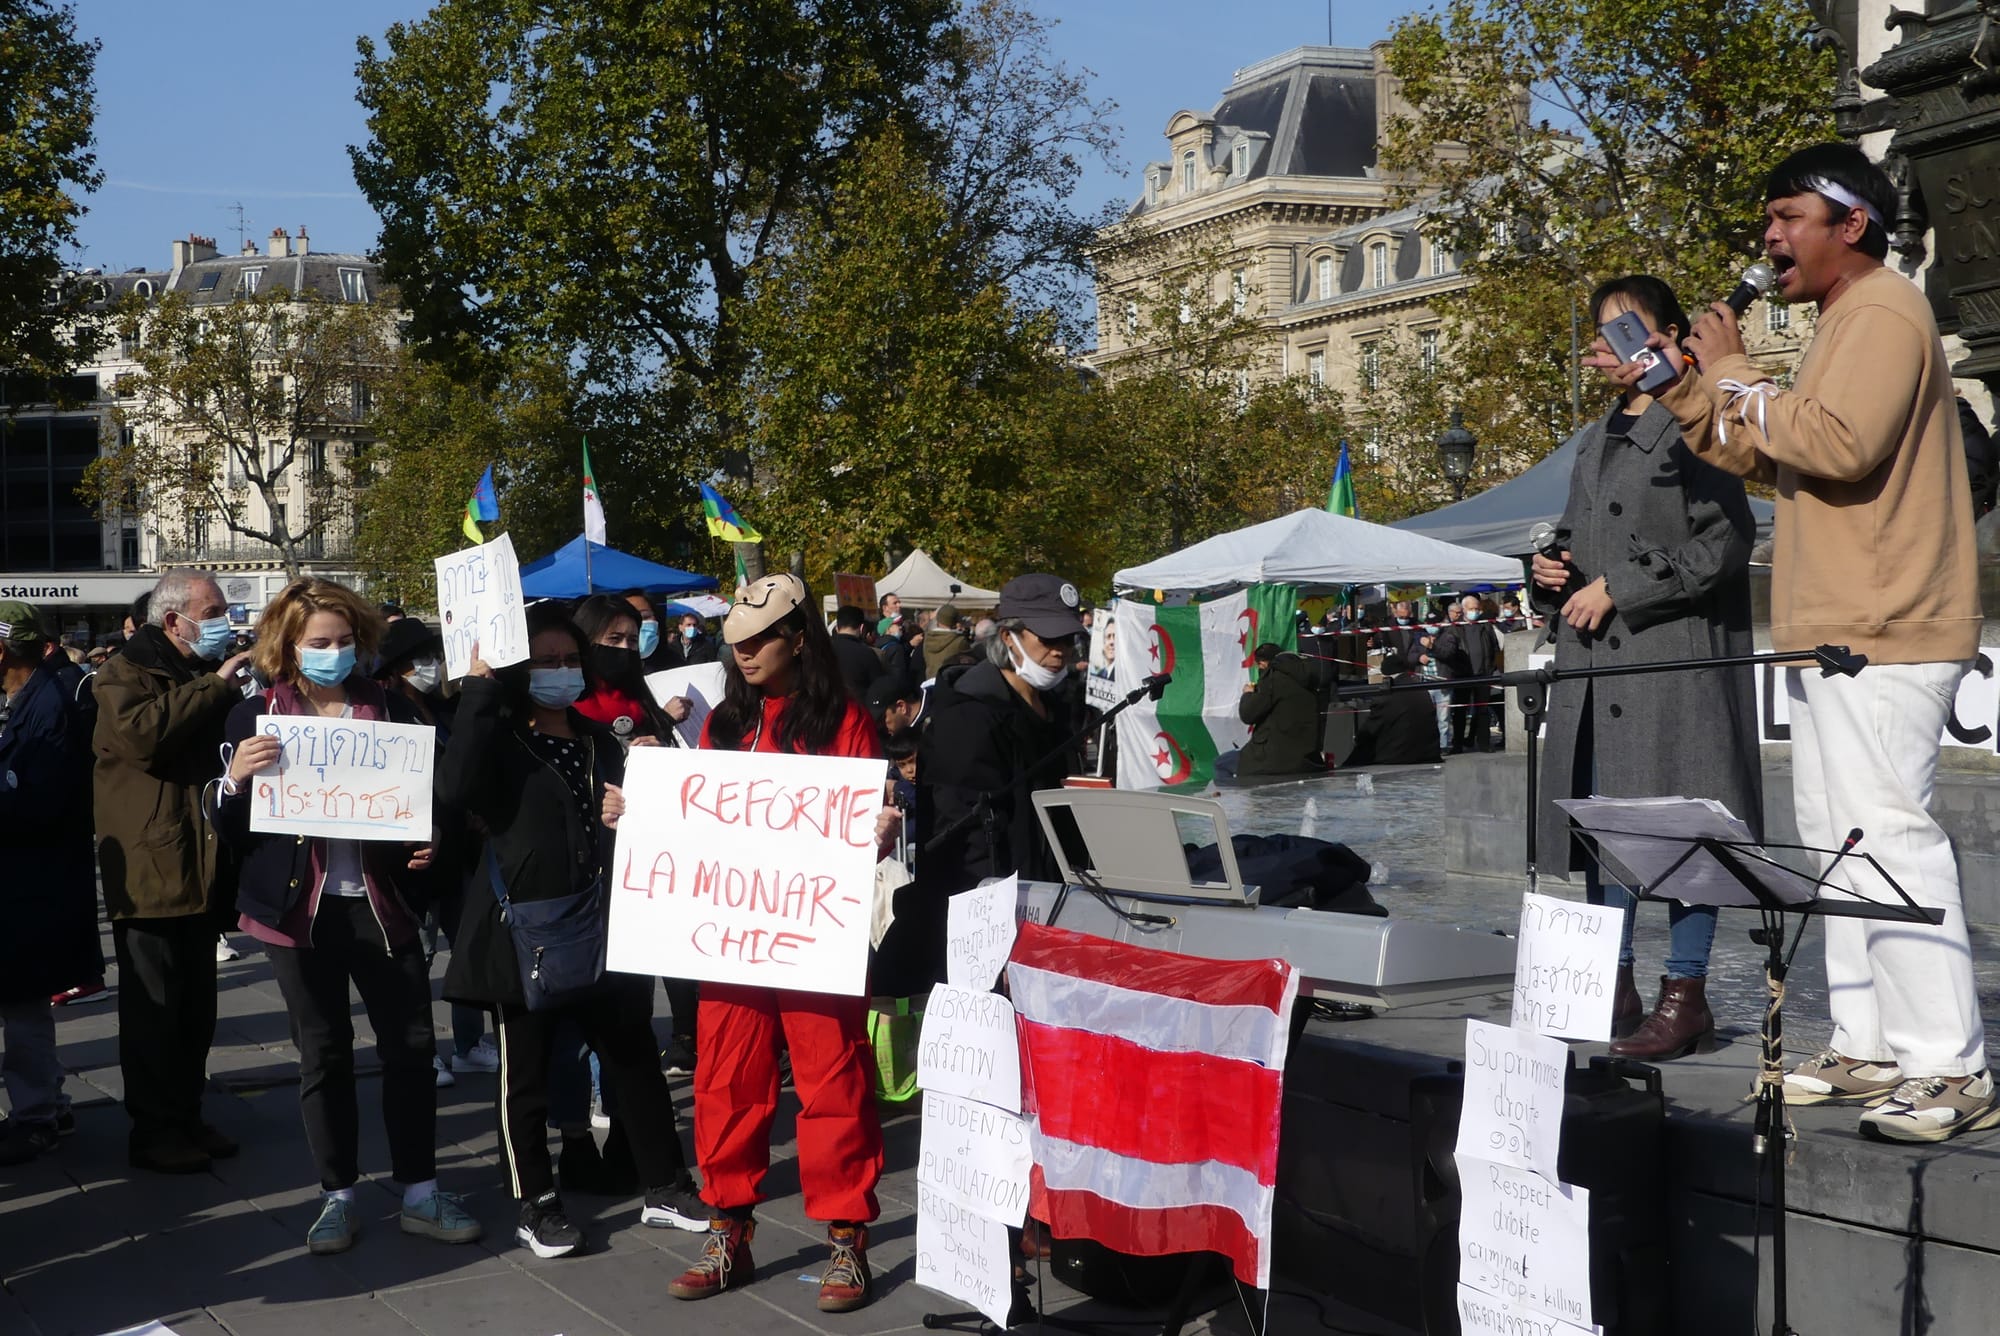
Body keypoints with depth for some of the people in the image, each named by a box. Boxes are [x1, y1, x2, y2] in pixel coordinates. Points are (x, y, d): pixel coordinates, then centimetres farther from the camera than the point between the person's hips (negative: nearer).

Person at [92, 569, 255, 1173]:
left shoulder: (210, 674, 20)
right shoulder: (127, 673, -5)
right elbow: (140, 732, -27)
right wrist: (213, 688, -22)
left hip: (201, 867, 8)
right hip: (149, 869, -8)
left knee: (196, 1003, 12)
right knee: (154, 1005, -2)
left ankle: (186, 1115, 21)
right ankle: (153, 1129, 5)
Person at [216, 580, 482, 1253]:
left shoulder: (390, 710, 4)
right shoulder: (257, 717, 1)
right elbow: (230, 829, 0)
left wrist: (429, 844, -8)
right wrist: (236, 778, -20)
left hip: (382, 902, 1)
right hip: (302, 909, -1)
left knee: (411, 1045, 2)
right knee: (324, 1054, 7)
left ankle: (420, 1191, 15)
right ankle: (338, 1196, 19)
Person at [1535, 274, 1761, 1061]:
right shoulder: (1596, 440, 21)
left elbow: (1723, 545, -11)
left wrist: (1615, 591, -12)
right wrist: (1554, 574, 6)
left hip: (1675, 657, -8)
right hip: (1596, 661, 8)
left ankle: (1685, 995, -2)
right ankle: (1614, 988, 15)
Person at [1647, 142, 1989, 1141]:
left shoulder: (1883, 311, -9)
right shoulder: (1846, 323, 24)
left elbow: (1838, 445, -23)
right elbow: (1774, 460, 25)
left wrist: (1735, 374, -12)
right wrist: (1685, 389, 16)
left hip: (1880, 634, -11)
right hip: (1833, 633, 11)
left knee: (1887, 831, -14)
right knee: (1836, 836, 11)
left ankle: (1950, 1069, -12)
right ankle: (1869, 1049, 15)